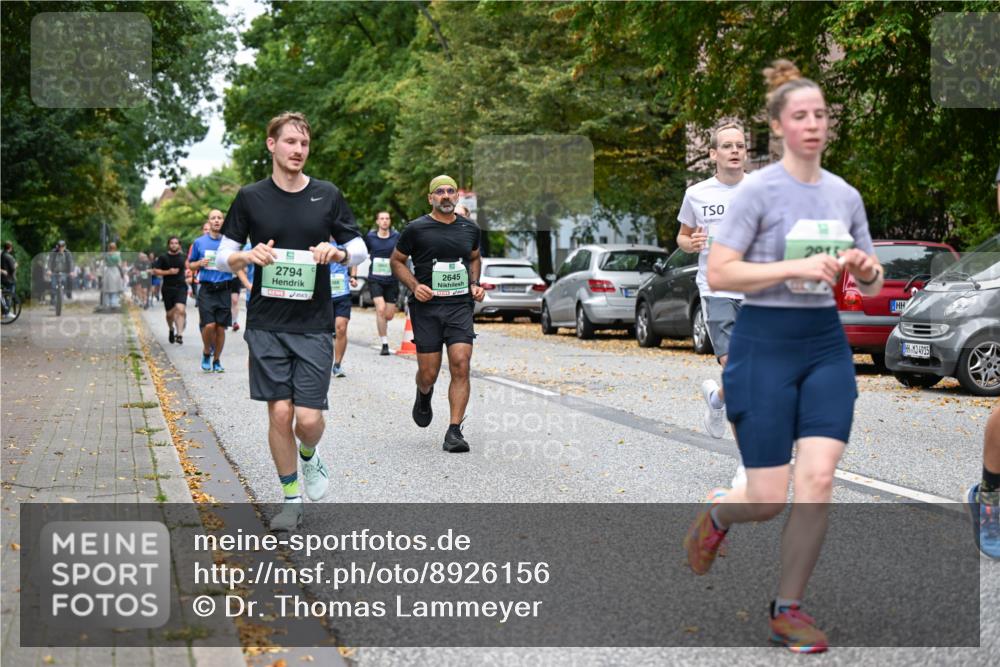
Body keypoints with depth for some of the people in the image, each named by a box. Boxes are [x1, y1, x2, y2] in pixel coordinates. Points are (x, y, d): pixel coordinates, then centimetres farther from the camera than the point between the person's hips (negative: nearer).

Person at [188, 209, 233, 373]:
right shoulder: (199, 242, 7)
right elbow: (190, 264, 16)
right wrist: (200, 263, -4)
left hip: (224, 289, 1)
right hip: (206, 289, -1)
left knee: (221, 327, 3)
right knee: (209, 325, -14)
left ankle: (217, 360, 18)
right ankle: (206, 353, 13)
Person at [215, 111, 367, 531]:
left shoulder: (327, 195, 4)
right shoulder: (250, 197, 3)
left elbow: (360, 250, 8)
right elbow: (223, 257, 7)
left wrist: (337, 253, -14)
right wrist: (249, 256, -15)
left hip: (314, 325, 0)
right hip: (266, 324, 0)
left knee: (309, 418, -6)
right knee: (279, 414, -1)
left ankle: (309, 458, 29)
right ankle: (291, 498, 16)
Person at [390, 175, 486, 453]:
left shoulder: (470, 229, 10)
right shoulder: (416, 229, -1)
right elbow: (397, 261, 7)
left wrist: (475, 284, 9)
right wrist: (414, 285, -8)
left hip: (460, 305, 2)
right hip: (427, 307, -2)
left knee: (461, 366, -12)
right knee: (428, 373, 1)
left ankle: (454, 431, -8)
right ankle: (424, 398, 39)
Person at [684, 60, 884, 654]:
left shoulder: (846, 196, 9)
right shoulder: (760, 190, -8)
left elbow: (874, 286, 16)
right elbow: (718, 273, -14)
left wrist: (866, 270, -7)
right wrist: (797, 267, -22)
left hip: (827, 344, 5)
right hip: (765, 344, -4)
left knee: (818, 478, -9)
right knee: (770, 498, -3)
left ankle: (789, 609, 8)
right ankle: (717, 515, 34)